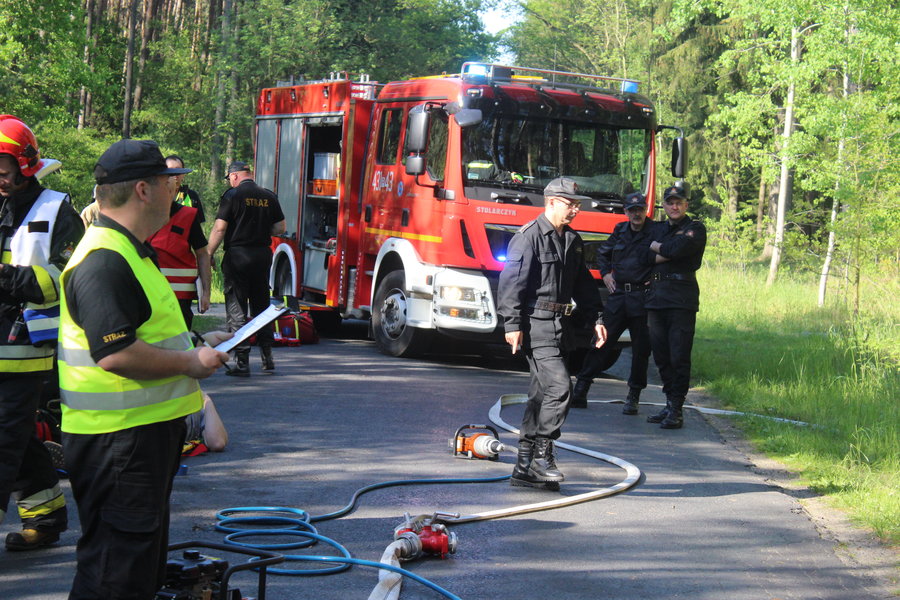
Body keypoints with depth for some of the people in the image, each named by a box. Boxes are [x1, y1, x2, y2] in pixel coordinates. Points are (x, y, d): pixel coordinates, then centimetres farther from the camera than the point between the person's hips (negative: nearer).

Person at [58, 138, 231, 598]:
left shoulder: (128, 251, 17)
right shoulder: (103, 262, -20)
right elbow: (116, 353, -28)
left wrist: (196, 344, 16)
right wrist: (191, 363, -18)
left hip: (144, 432, 11)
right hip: (117, 441, -11)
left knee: (143, 560, 20)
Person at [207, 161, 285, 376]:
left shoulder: (232, 195, -7)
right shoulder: (269, 197, 7)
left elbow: (219, 229, -12)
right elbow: (280, 228, 8)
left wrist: (209, 254, -4)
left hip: (237, 255, -5)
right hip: (263, 256, 5)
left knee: (236, 308, -1)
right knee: (261, 305, 16)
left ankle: (242, 362, -5)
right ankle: (267, 356, 17)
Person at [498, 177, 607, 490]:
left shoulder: (572, 240, 16)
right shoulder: (529, 237, -10)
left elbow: (583, 283, 24)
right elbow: (512, 281, -14)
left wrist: (596, 318, 17)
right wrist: (512, 324, -20)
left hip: (559, 324, 9)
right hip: (536, 325, -9)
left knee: (542, 393, 9)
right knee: (559, 386, -17)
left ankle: (525, 467, 14)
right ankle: (542, 455, -7)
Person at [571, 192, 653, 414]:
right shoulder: (620, 231, 11)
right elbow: (602, 253, 28)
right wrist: (605, 273, 15)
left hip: (642, 298, -3)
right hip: (617, 295, 4)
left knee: (641, 347, 3)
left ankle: (633, 396, 14)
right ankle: (580, 391, 2)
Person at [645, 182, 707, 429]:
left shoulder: (695, 229, 4)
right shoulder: (657, 228, 20)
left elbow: (681, 247, -14)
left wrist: (657, 247, 2)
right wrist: (669, 253, -7)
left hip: (682, 299, -5)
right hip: (656, 295, 6)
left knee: (679, 356, -8)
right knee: (661, 355, 7)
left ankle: (676, 410, -7)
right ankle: (669, 404, 15)